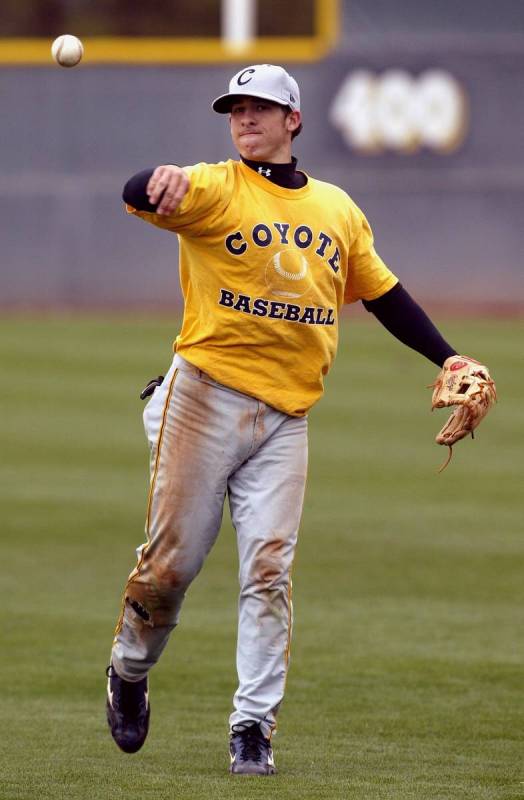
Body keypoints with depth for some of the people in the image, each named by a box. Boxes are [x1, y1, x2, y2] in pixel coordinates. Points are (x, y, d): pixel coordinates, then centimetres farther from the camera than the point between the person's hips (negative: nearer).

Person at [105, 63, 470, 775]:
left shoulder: (338, 210, 15)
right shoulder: (213, 190, 0)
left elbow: (383, 291, 24)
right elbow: (140, 195, -19)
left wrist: (446, 357, 15)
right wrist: (160, 182, -43)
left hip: (287, 418, 3)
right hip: (206, 399, -3)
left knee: (269, 569, -5)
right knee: (172, 559, -3)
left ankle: (254, 727, -2)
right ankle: (129, 674, 23)